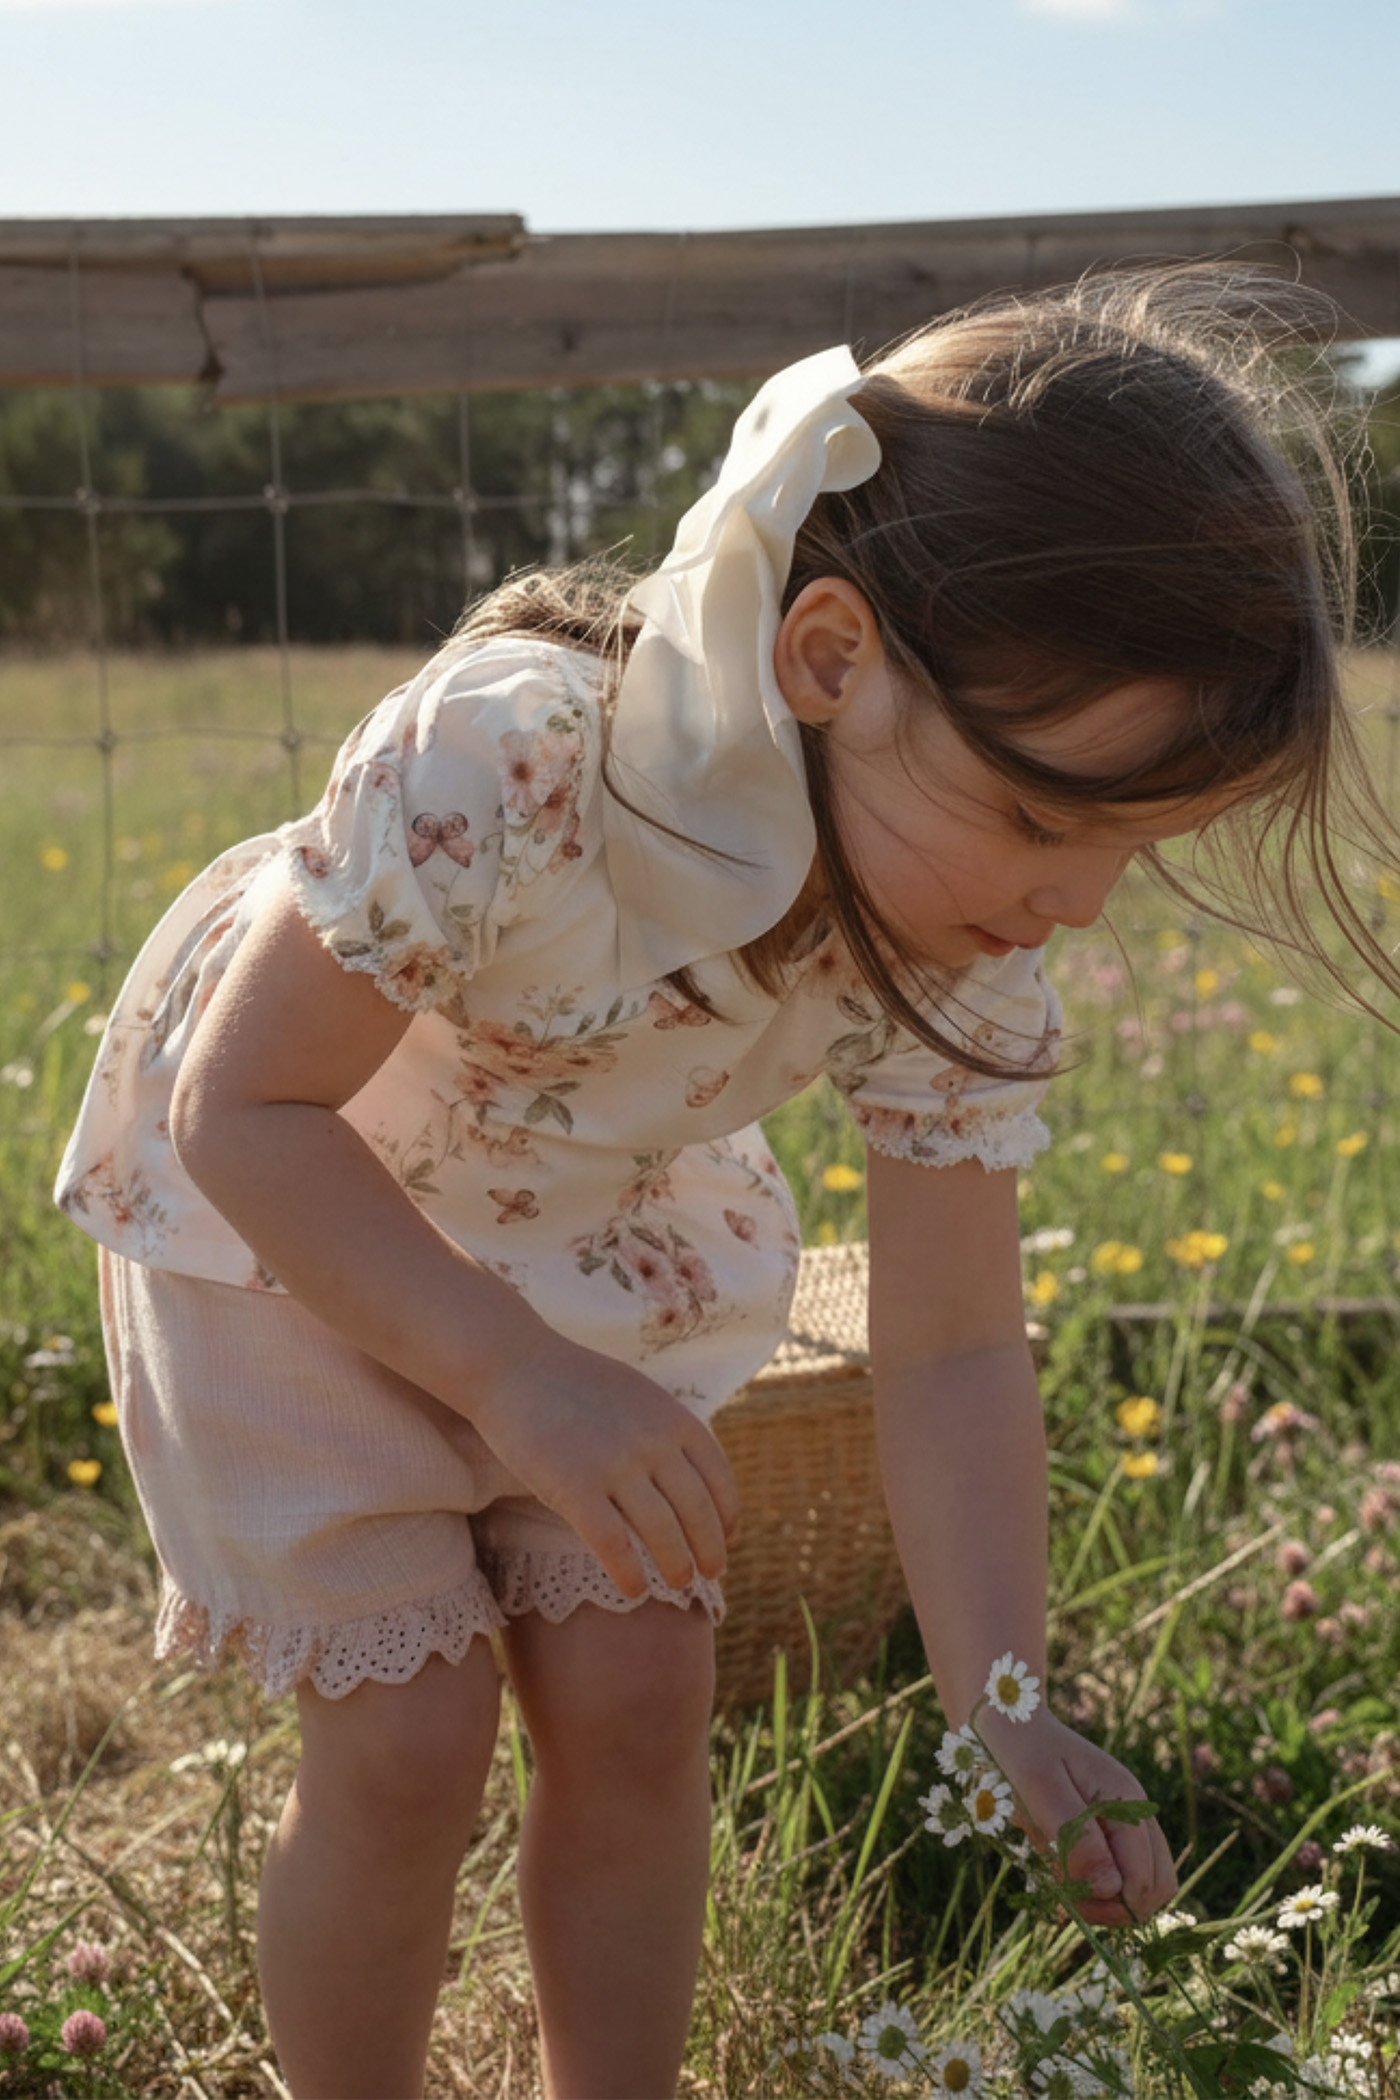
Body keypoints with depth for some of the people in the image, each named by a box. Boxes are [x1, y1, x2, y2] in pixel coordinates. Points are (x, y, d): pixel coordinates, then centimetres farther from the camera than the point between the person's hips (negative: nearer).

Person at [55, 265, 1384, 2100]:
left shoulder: (971, 960, -23)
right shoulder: (507, 761, -40)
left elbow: (952, 1352, -16)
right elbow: (241, 1109, -29)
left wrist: (1007, 1713, -27)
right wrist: (519, 1376, -38)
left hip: (594, 1226, 4)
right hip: (285, 1207, -4)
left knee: (638, 1698, -1)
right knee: (409, 1738, -7)